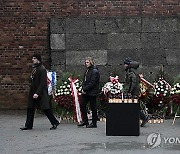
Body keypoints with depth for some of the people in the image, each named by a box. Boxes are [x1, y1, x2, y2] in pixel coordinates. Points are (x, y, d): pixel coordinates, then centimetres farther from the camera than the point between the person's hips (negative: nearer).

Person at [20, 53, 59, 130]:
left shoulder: (42, 69, -14)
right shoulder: (34, 68, 12)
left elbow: (42, 83, -19)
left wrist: (37, 93, -23)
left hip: (41, 93, -9)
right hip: (33, 92, 9)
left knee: (45, 108, -3)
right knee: (30, 108, 10)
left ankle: (55, 123, 11)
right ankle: (28, 125, 18)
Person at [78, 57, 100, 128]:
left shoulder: (95, 71, -13)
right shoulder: (87, 71, 15)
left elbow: (92, 83, -19)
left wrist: (85, 89, -17)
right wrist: (83, 88, 0)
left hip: (92, 93, -9)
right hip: (85, 93, 9)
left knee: (93, 108, 0)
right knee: (82, 105, 9)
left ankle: (94, 123, 9)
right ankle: (85, 121, 20)